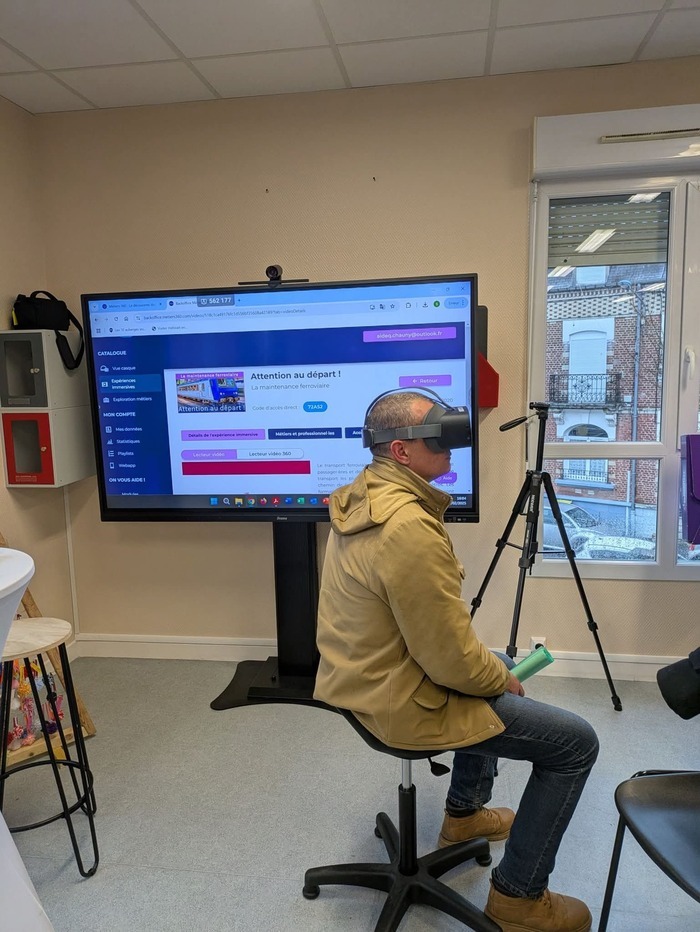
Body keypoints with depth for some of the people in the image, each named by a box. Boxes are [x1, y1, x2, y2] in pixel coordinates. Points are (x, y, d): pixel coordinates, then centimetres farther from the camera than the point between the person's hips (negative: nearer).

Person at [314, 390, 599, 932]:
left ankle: (465, 814, 45)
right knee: (576, 743, 1)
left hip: (366, 680, 10)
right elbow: (453, 663, -25)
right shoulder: (411, 529, -33)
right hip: (404, 704, -9)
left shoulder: (361, 497, -2)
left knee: (495, 670, 32)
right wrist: (505, 680, -5)